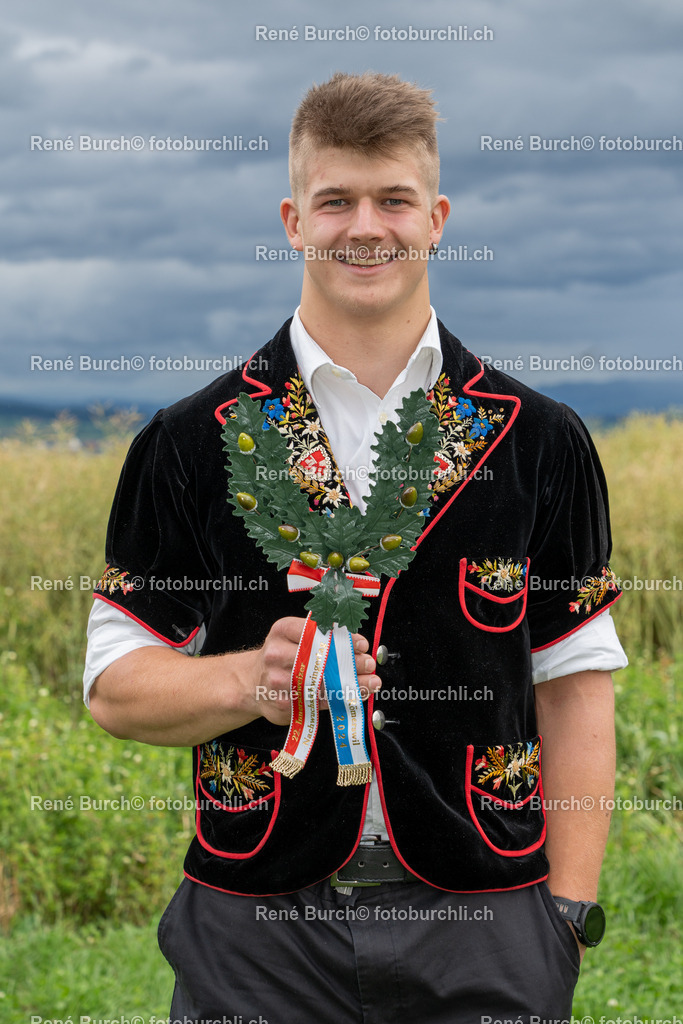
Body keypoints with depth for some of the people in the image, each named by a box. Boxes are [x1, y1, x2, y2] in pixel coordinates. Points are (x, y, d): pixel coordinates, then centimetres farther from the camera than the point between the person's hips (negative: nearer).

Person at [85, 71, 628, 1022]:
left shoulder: (542, 442, 3)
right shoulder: (191, 442, 1)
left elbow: (576, 689, 5)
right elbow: (116, 682, 1)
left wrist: (569, 913, -2)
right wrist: (249, 681, -18)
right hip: (255, 929, 0)